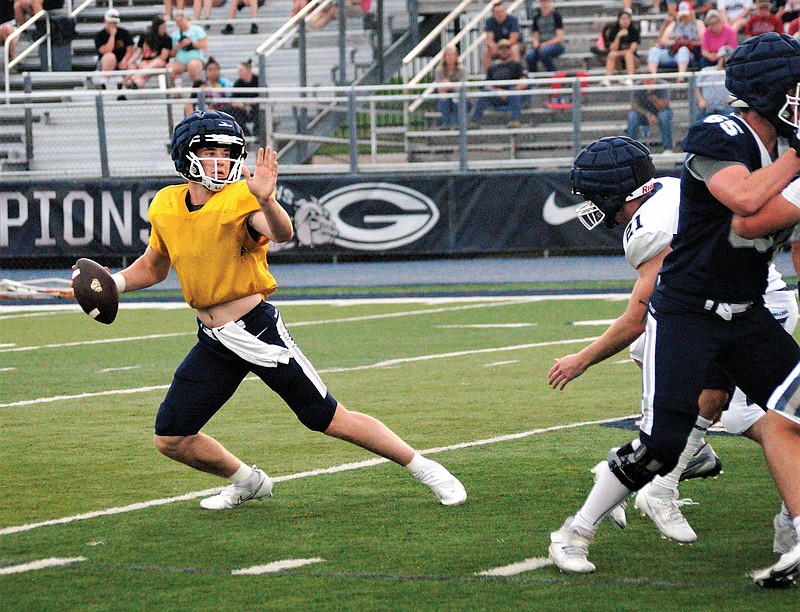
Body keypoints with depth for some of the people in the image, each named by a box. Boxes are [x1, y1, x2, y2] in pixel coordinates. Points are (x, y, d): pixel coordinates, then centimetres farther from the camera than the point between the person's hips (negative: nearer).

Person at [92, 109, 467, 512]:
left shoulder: (241, 199, -13)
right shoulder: (165, 206, 5)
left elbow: (281, 234, -34)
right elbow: (153, 267, 22)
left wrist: (265, 200, -54)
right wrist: (112, 284, 6)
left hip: (258, 331, -6)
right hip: (213, 341, 6)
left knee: (330, 420, -5)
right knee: (171, 440, 3)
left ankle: (426, 471, 10)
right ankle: (248, 483, 28)